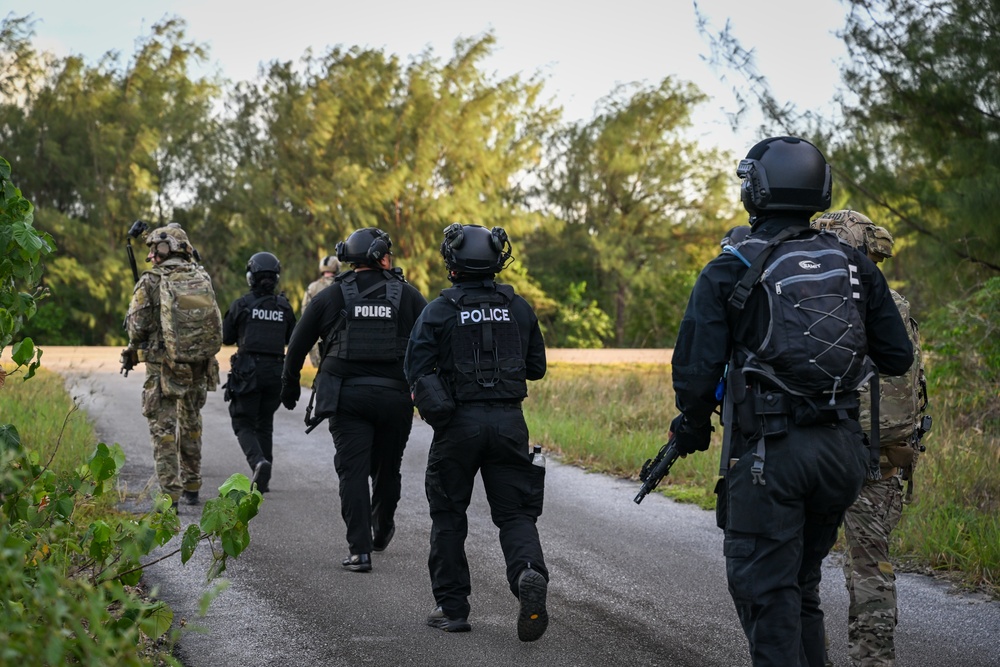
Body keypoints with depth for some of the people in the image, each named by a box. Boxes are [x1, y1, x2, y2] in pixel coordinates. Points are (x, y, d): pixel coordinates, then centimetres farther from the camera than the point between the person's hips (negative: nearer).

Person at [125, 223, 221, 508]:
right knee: (191, 425, 19)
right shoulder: (202, 278, 4)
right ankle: (191, 488, 26)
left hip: (164, 365, -5)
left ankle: (170, 495, -6)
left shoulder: (150, 282, -9)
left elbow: (137, 325, -9)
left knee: (163, 429, 0)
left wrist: (136, 345, 11)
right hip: (199, 365, 5)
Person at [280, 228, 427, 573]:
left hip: (347, 396, -1)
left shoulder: (332, 296, 6)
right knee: (387, 468, 19)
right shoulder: (407, 295, 5)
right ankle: (382, 530, 39)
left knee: (353, 470, -1)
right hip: (394, 397, 1)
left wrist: (289, 385, 24)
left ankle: (359, 550, -10)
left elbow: (298, 345, 11)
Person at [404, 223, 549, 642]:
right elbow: (537, 367, 11)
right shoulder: (518, 308, 5)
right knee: (515, 513, 6)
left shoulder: (439, 311, -4)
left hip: (459, 423, -2)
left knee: (448, 516, 12)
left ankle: (452, 608, 13)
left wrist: (432, 406, 11)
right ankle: (529, 572, -24)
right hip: (509, 421, 2)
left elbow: (416, 370, -8)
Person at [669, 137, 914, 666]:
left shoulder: (730, 273, -6)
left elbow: (696, 368, -10)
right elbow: (898, 358, 11)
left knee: (767, 591, 2)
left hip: (768, 450, -5)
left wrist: (693, 425, 10)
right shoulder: (854, 266, 7)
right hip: (842, 448, 5)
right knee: (802, 583, 21)